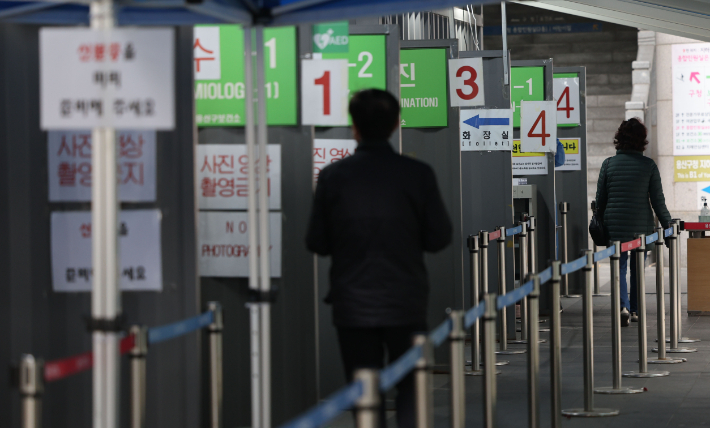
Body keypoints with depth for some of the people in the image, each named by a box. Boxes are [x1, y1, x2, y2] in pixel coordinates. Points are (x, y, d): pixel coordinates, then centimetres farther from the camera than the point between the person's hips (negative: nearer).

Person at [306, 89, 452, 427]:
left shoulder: (332, 176, -5)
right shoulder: (417, 174, -7)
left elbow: (316, 243, 0)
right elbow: (439, 238, -3)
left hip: (352, 306, 0)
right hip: (406, 304, 0)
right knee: (411, 390, 12)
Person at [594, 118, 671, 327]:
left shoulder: (608, 164, -2)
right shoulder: (648, 165, -4)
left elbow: (600, 199, 3)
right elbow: (658, 200, -2)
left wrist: (600, 223, 16)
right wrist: (668, 226, 8)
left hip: (615, 225, 0)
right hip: (642, 226, 0)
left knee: (619, 266, 3)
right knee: (638, 267, 14)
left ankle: (624, 307, -18)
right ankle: (635, 309, 22)